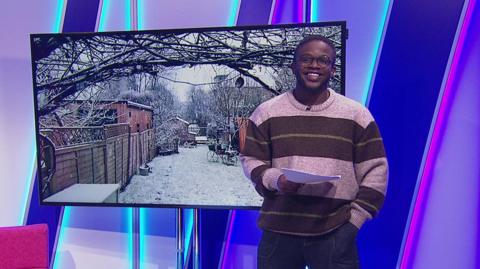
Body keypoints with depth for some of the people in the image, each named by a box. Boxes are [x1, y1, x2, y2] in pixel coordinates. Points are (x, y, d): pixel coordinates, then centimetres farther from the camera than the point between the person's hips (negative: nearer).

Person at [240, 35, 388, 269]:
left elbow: (375, 171, 5)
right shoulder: (266, 112, 4)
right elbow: (250, 160, 7)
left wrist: (356, 218, -1)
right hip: (278, 231, 1)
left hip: (336, 233, 0)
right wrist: (274, 179, -12)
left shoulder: (357, 114, 3)